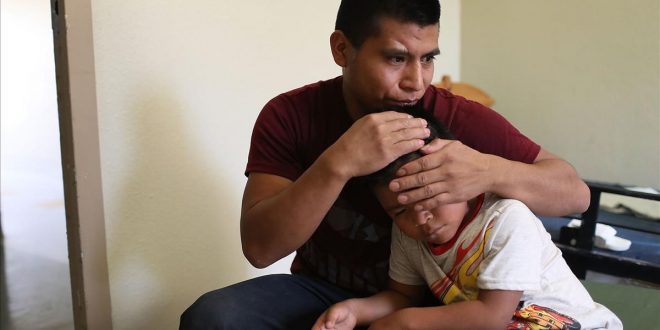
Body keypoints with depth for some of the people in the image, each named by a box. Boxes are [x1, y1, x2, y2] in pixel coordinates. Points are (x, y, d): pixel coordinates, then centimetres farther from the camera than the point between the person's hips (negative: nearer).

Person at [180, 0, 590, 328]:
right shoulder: (288, 116, -15)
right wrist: (337, 164, -38)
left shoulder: (460, 119, -15)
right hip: (322, 290, 0)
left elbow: (575, 192, -13)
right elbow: (259, 248, -22)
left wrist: (490, 171, -35)